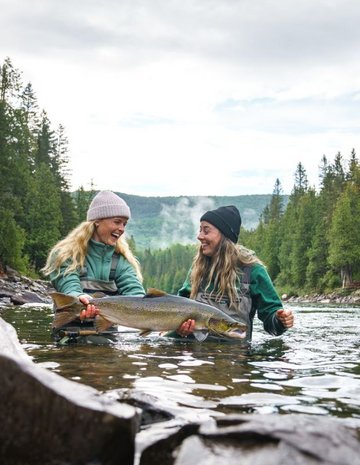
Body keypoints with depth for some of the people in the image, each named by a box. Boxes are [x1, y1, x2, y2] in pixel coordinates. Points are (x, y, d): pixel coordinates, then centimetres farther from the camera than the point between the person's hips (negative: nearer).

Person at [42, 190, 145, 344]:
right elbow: (69, 287, -14)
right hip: (73, 333, -5)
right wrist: (80, 298, -40)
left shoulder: (121, 259, 13)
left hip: (108, 335, 5)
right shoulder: (66, 254, 1)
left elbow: (134, 291, -3)